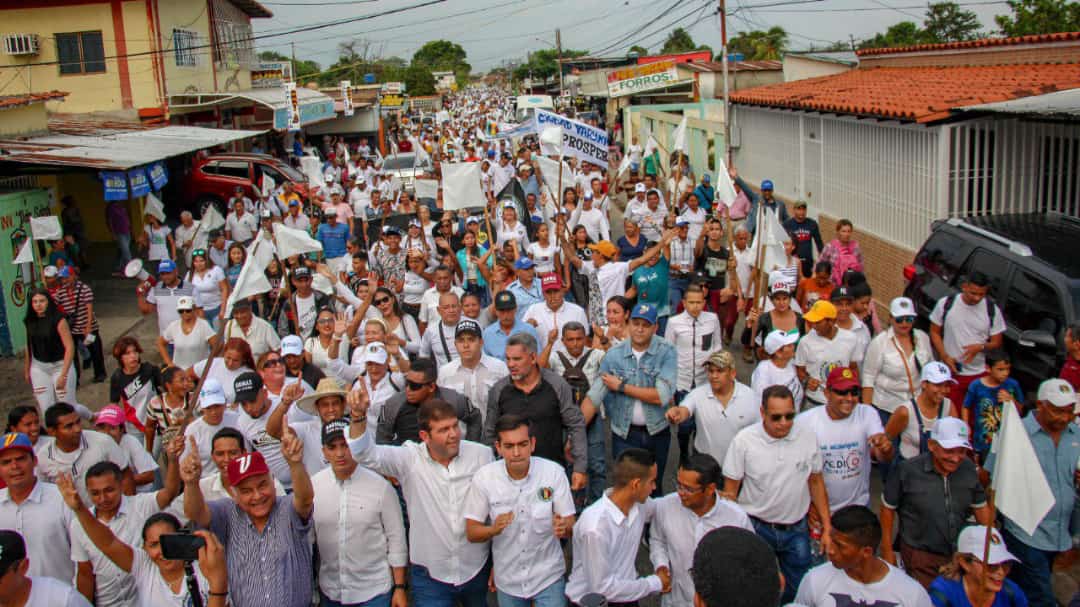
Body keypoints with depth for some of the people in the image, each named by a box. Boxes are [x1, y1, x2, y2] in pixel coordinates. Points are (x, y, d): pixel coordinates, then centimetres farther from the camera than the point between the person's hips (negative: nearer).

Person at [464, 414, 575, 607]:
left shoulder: (554, 472, -15)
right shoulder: (483, 477, -14)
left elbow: (571, 527, -10)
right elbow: (471, 533, -8)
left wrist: (563, 527, -33)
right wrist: (493, 529, -29)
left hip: (548, 578, -1)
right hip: (507, 581, 1)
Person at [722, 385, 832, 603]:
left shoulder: (807, 438, -8)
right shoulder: (743, 441, -15)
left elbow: (816, 482, 5)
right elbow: (730, 491, -7)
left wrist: (827, 528, 5)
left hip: (797, 530, 2)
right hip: (756, 528, -2)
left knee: (797, 591, 14)